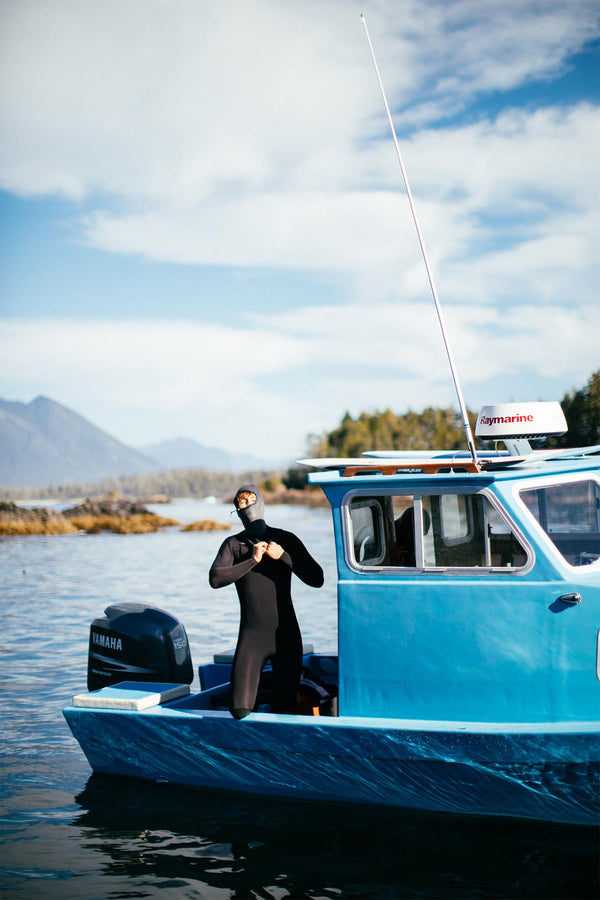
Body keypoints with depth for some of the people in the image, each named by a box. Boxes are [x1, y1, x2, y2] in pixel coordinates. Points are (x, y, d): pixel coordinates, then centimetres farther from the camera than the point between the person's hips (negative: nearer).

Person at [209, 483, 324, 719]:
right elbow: (215, 578, -12)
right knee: (239, 710, -8)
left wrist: (283, 556, -12)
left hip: (286, 636, 1)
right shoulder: (232, 544, 5)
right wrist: (252, 560, -15)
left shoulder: (287, 540, 7)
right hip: (251, 635, -1)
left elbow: (316, 579, -1)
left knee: (285, 709, 1)